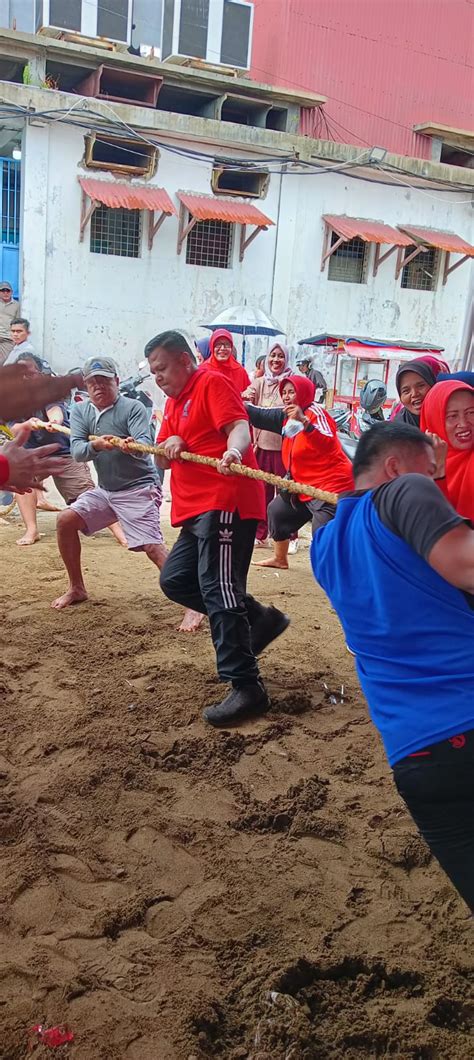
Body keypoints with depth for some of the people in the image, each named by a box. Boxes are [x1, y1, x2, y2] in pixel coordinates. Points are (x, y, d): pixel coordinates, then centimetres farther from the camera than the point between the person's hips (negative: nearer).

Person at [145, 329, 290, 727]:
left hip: (226, 503, -10)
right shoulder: (174, 401, 22)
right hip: (197, 510, 10)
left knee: (218, 589, -15)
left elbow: (240, 427, -21)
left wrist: (233, 450, -44)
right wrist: (169, 446, -5)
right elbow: (162, 459, 19)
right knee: (176, 580, 12)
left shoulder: (212, 383, -5)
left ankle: (247, 687, -12)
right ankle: (260, 619, 16)